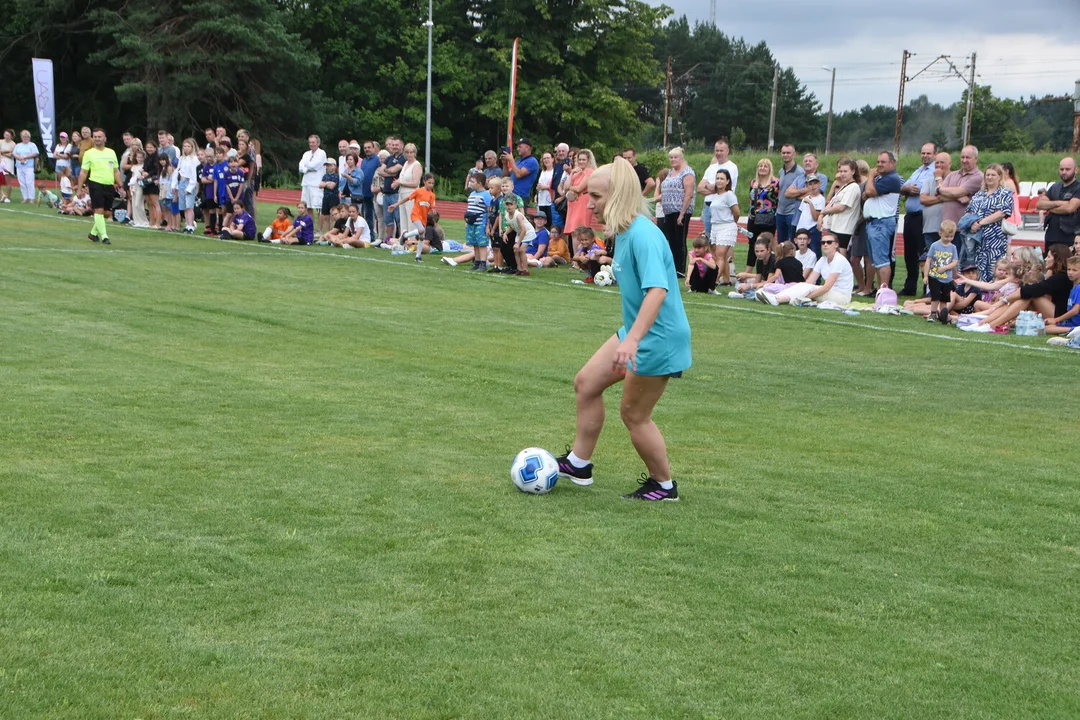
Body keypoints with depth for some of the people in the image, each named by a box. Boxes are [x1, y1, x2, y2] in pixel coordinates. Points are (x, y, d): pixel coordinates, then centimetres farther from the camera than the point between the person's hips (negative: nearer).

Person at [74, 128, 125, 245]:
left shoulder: (111, 152, 13)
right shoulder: (89, 153, 2)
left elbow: (116, 171, 17)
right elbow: (83, 172, 1)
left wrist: (120, 187, 12)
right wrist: (79, 189, -3)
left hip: (109, 186, 4)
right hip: (96, 184, -4)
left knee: (107, 213, 8)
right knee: (99, 210, -11)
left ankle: (94, 233, 26)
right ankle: (104, 236, -11)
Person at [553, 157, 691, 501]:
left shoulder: (643, 234, -24)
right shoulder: (624, 231, 6)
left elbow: (657, 290, -36)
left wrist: (632, 340, -46)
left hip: (657, 339, -10)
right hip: (635, 332, 10)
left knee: (634, 414, 4)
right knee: (586, 383, 14)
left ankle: (664, 485, 22)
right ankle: (578, 464, 26)